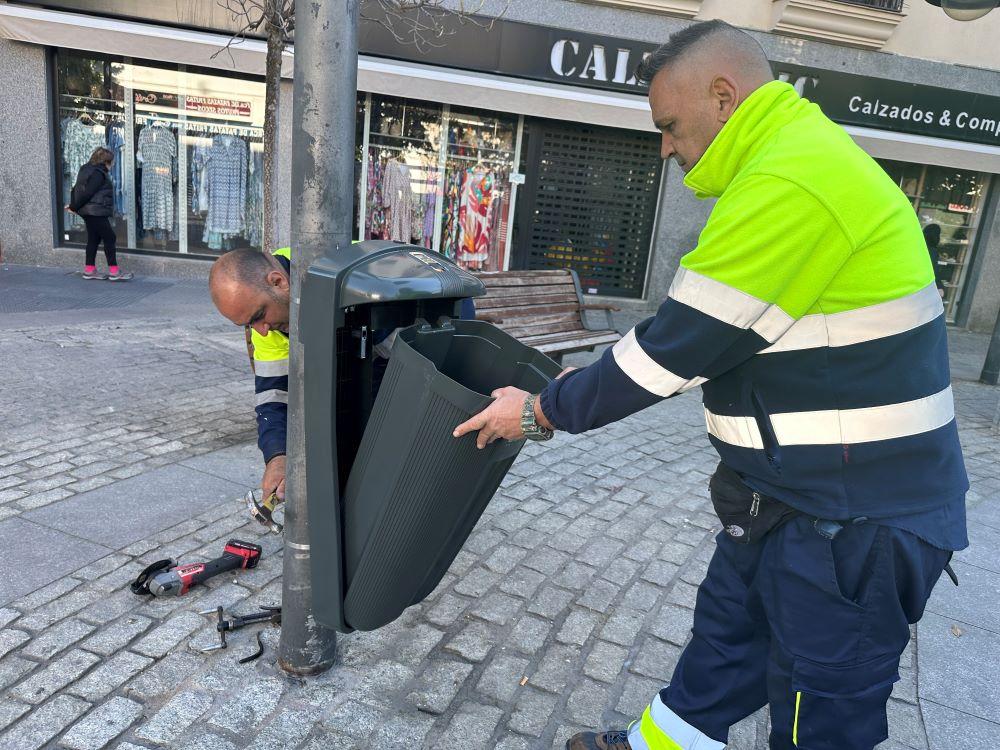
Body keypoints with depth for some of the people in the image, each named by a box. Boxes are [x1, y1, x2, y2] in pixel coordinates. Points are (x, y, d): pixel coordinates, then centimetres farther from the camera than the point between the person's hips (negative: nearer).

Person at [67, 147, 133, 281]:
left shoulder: (87, 169, 16)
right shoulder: (98, 174, -16)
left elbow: (76, 189, 15)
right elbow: (87, 193, -19)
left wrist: (74, 205, 11)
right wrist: (74, 207, -8)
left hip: (88, 212, 10)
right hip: (96, 212, -10)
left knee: (93, 239, 13)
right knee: (109, 238, -6)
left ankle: (89, 270, 18)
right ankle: (114, 272, -5)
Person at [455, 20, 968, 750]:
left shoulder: (789, 181, -25)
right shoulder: (802, 155, 10)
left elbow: (679, 346, -23)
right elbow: (702, 333, 14)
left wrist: (542, 411, -10)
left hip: (853, 520, -10)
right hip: (800, 495, 10)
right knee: (726, 633, 24)